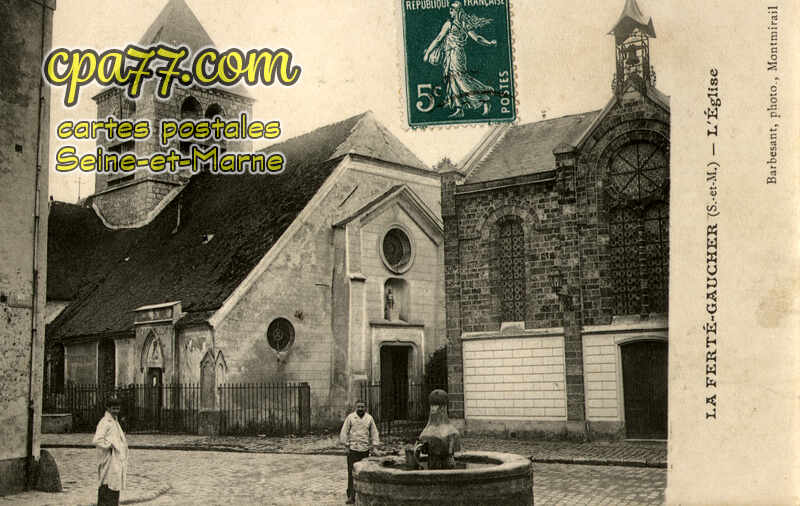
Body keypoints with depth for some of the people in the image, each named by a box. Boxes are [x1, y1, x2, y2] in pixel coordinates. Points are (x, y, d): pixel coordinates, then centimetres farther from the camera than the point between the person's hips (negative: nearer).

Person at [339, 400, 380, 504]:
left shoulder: (369, 418, 7)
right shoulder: (350, 417, 0)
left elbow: (374, 432, 13)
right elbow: (344, 432, 1)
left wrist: (374, 444, 5)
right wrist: (346, 445, -3)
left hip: (365, 449, 3)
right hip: (353, 449, -3)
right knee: (351, 472, -7)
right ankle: (351, 496, -5)